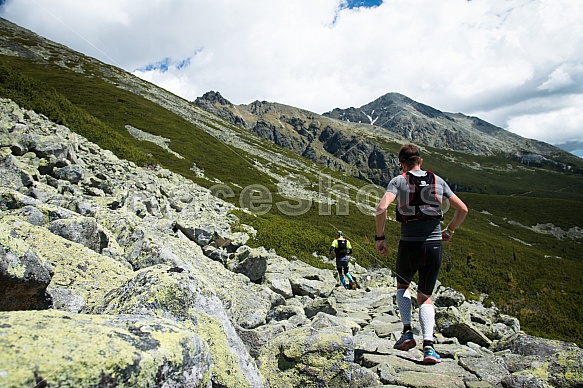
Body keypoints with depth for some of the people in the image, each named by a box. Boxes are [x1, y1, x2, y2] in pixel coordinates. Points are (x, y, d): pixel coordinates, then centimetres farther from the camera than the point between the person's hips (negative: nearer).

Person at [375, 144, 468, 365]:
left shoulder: (399, 181, -1)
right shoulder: (438, 181, 9)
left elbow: (381, 209, -17)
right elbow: (463, 209, 10)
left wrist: (380, 237, -7)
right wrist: (449, 231, 23)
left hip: (409, 245, -3)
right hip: (434, 246, 3)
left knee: (402, 285, 26)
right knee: (425, 297, 17)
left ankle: (407, 332, 15)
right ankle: (428, 346, 3)